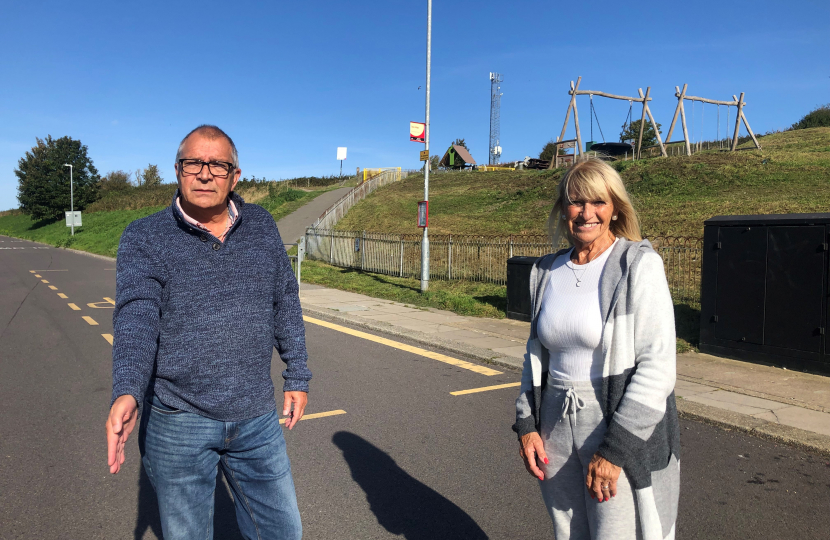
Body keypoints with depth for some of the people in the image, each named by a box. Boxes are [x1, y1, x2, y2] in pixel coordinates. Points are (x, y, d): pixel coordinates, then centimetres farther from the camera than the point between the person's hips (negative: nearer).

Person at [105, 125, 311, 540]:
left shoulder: (261, 226, 3)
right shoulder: (144, 238, -6)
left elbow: (285, 303, 9)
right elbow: (135, 317, -20)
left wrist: (297, 376, 10)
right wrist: (127, 393, -36)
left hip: (256, 417, 3)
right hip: (177, 420, -2)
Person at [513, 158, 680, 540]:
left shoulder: (639, 265, -11)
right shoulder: (546, 272, 6)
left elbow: (656, 366, -16)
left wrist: (615, 449, -18)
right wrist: (526, 424, 5)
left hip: (624, 432, -5)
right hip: (556, 428, 5)